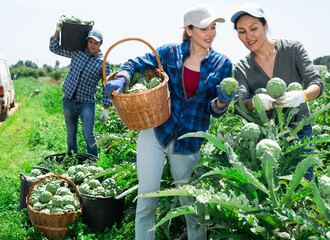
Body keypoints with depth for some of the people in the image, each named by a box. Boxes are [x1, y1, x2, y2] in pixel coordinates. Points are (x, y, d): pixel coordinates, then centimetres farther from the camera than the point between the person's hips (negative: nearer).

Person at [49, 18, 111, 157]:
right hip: (69, 101, 4)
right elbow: (54, 48, 12)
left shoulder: (103, 63, -3)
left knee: (88, 135, -8)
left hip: (87, 103, -3)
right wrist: (58, 30, -2)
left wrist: (106, 109, -7)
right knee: (71, 133, 13)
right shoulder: (77, 52, 5)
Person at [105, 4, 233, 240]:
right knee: (147, 199, 3)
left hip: (189, 143, 1)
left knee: (192, 201, 13)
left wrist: (222, 101, -22)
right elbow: (135, 64, 7)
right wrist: (122, 78, -14)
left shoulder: (222, 64, 2)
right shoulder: (170, 52, 0)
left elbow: (215, 110, 2)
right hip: (155, 131, 0)